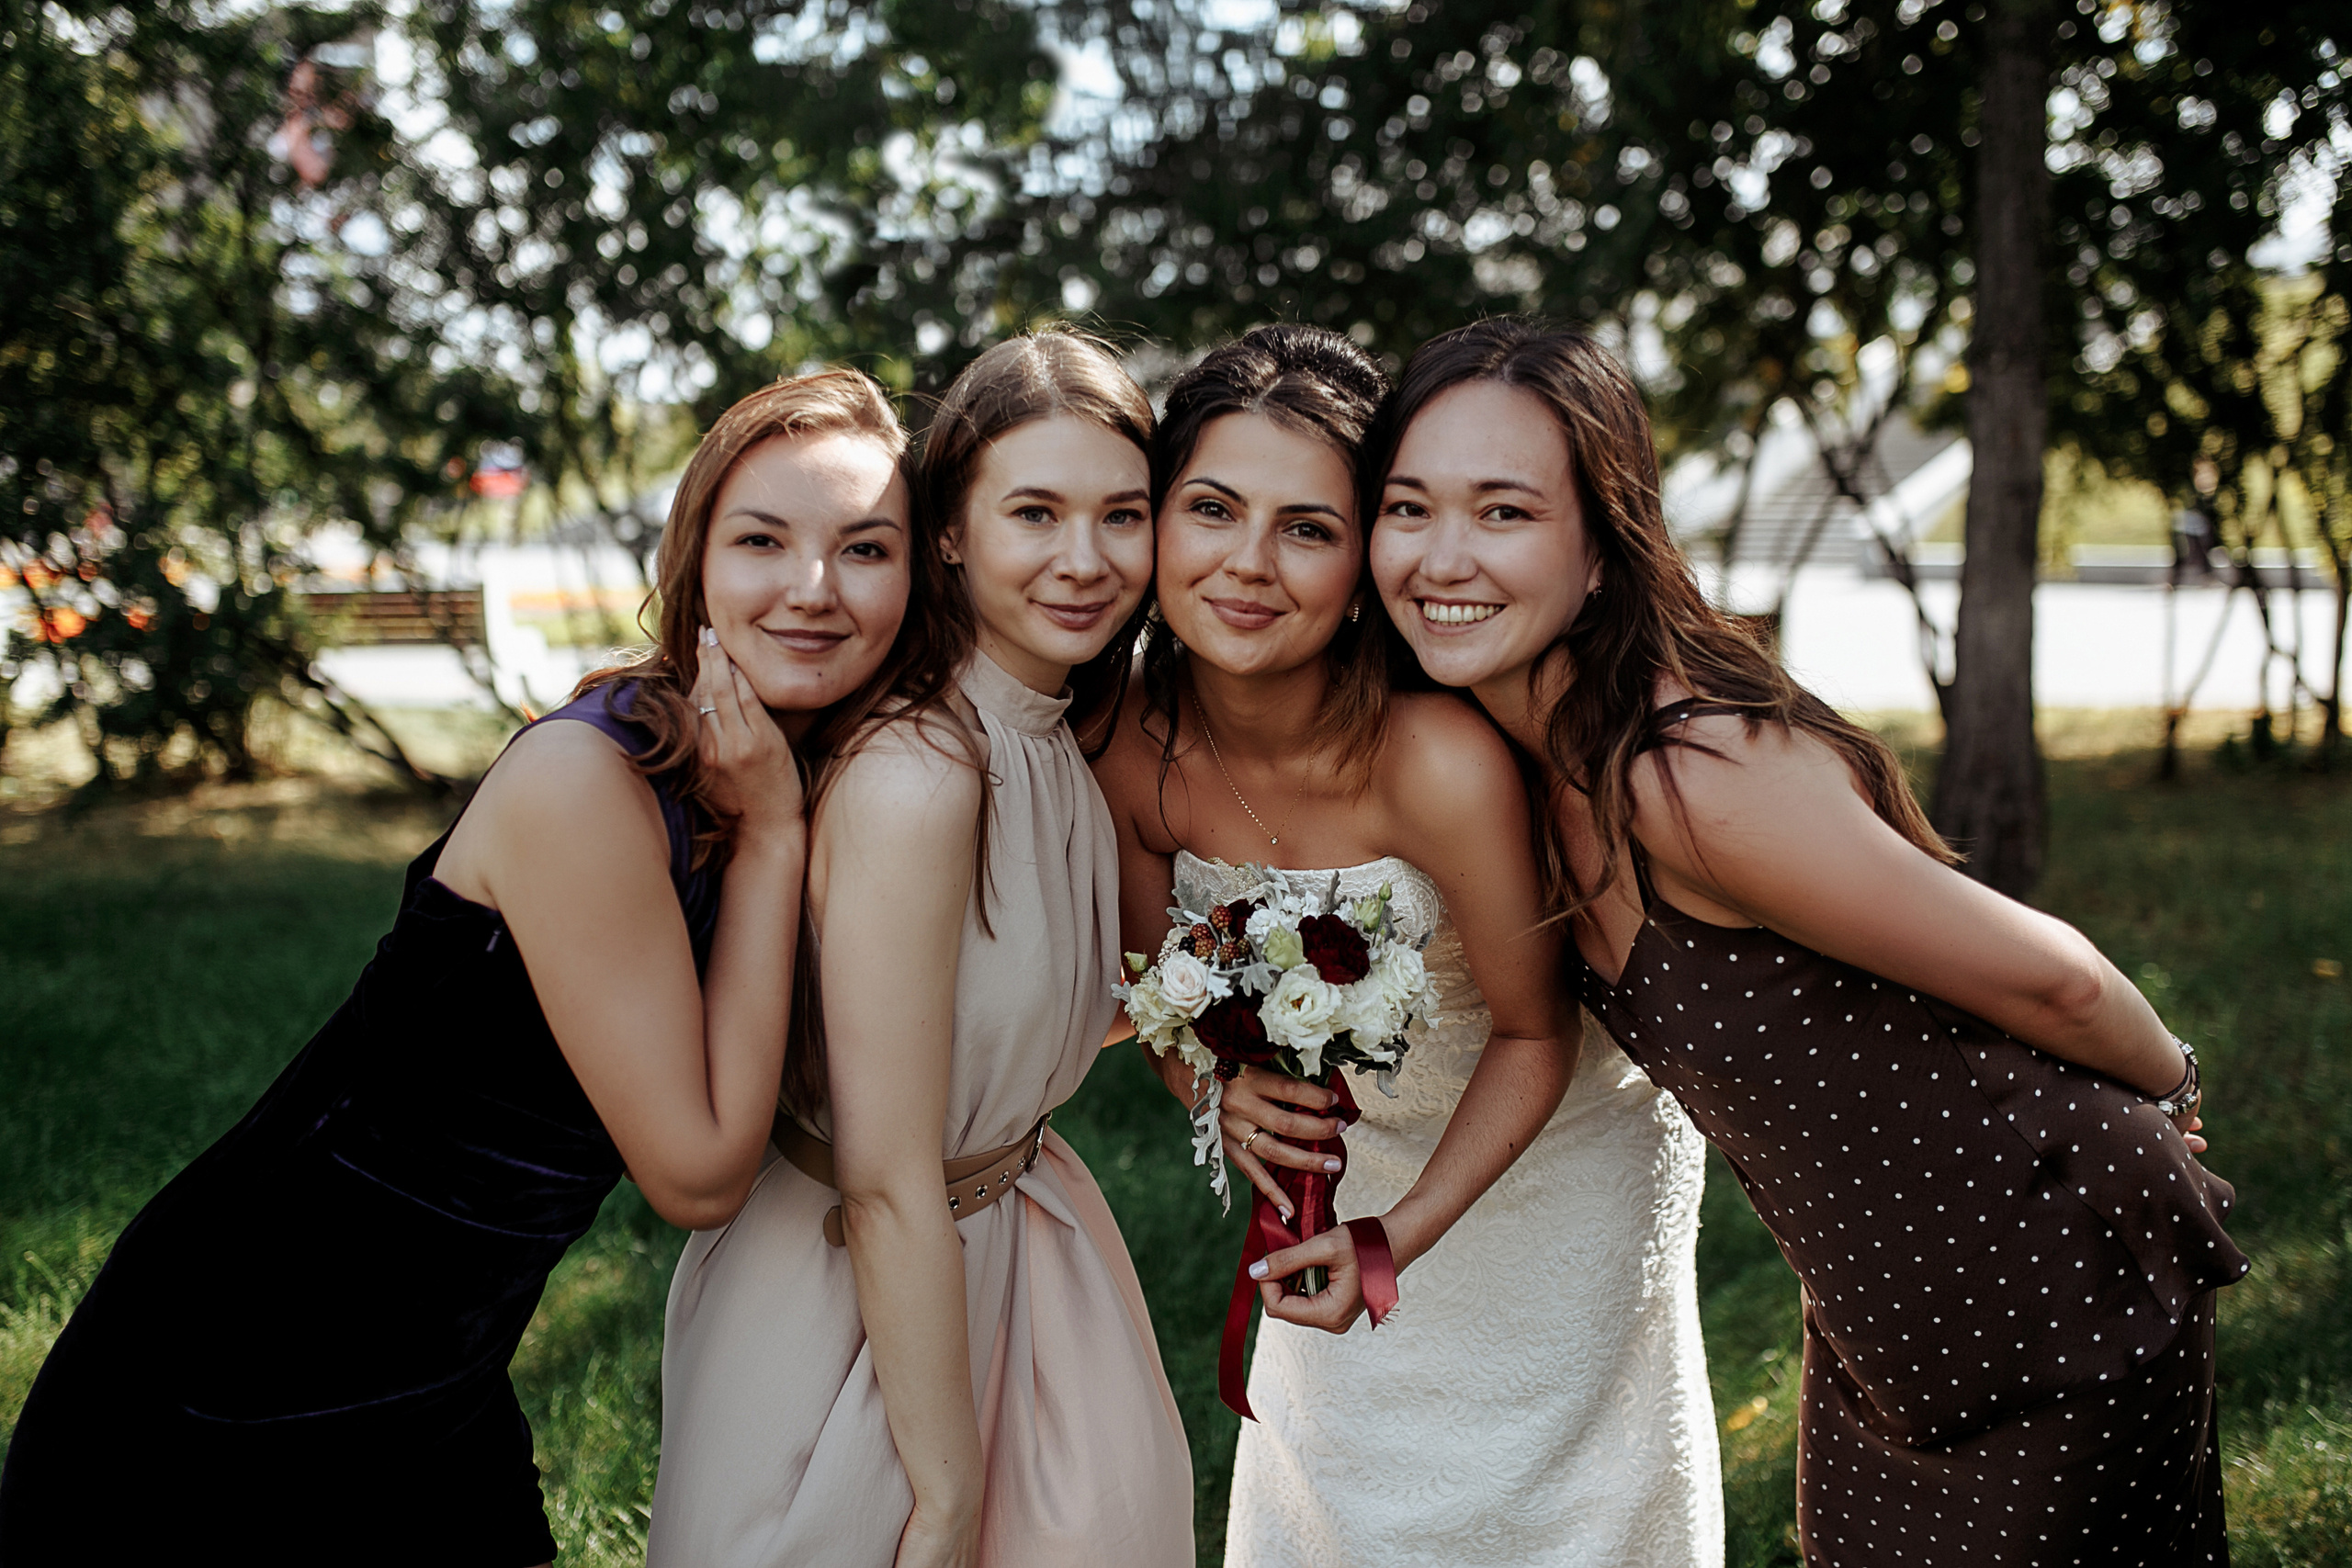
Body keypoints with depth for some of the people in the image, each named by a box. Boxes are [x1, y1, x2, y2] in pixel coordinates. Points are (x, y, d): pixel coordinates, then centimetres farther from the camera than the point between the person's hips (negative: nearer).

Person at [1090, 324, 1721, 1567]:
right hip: (1342, 1155, 4)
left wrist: (1404, 1233, -29)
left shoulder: (1440, 759, -37)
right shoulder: (1129, 746, -21)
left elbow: (1534, 1038, -22)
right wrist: (1221, 1090, -25)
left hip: (1548, 1153, -4)